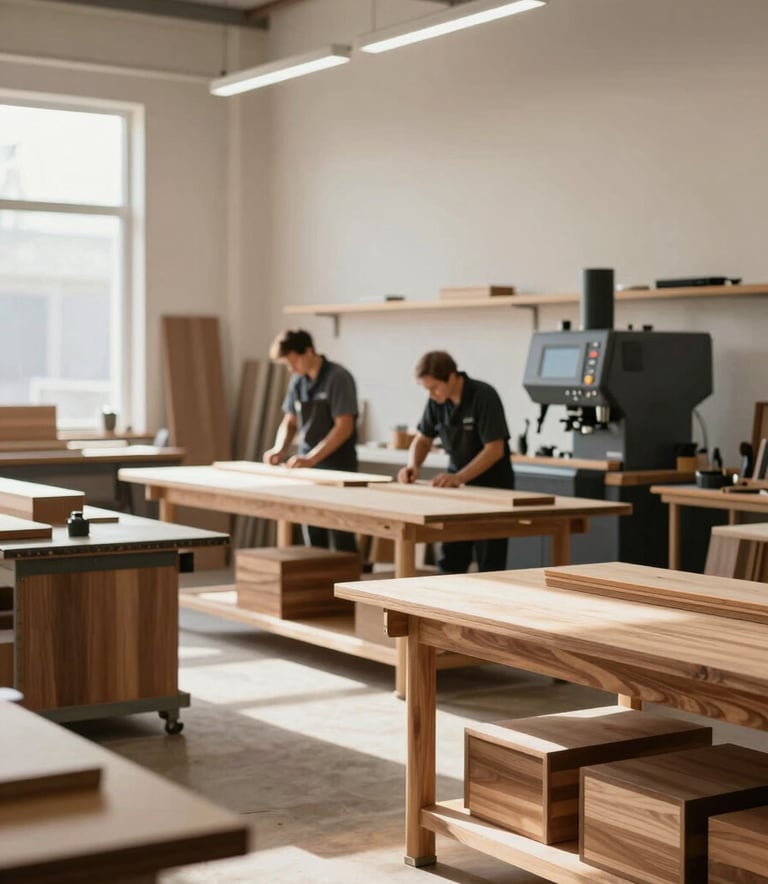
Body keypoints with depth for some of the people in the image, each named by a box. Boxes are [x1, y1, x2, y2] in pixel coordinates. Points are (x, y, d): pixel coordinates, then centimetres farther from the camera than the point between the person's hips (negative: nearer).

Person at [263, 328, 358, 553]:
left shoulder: (338, 378, -14)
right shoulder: (298, 381, 8)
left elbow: (344, 427, -20)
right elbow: (290, 422, 16)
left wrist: (311, 458, -25)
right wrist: (280, 449, -3)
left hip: (337, 467, -7)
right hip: (307, 466, 7)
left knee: (340, 539, -6)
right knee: (313, 541, 10)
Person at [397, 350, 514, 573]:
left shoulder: (484, 396, -21)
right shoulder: (437, 401, -3)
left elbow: (495, 449, -25)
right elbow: (423, 439, 9)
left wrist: (459, 478, -34)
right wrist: (413, 466, -11)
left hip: (492, 487, -6)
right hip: (457, 485, 6)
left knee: (489, 565, -3)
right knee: (450, 562, 8)